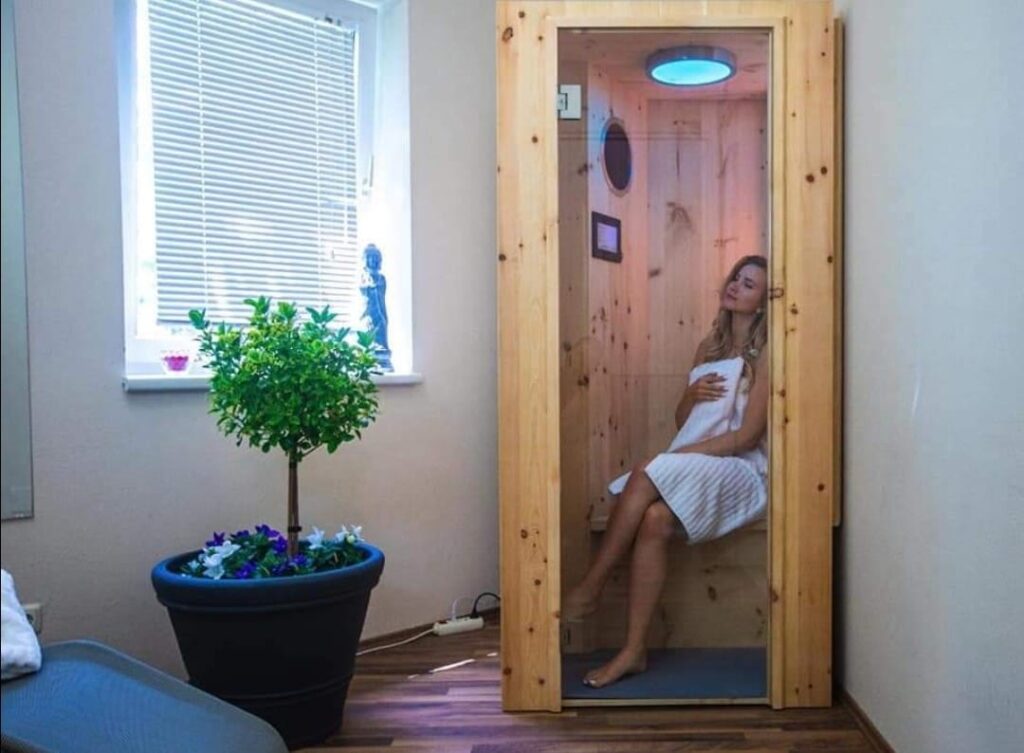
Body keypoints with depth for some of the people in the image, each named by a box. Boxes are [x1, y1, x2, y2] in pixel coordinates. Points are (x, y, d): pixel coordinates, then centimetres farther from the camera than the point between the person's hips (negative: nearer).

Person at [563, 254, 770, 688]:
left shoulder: (764, 356, -4)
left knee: (646, 476, -31)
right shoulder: (709, 347, 17)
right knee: (652, 518, -28)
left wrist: (676, 456, -17)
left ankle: (591, 588, -17)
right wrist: (692, 395, -5)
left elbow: (748, 435, -12)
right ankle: (634, 651, -25)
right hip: (690, 470, 5)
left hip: (741, 471, -5)